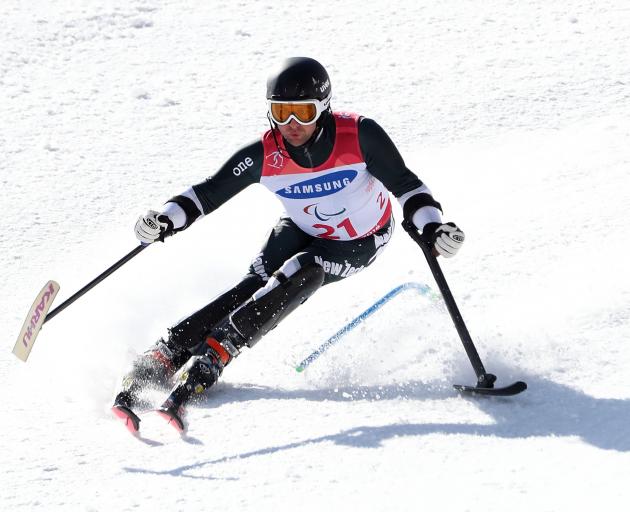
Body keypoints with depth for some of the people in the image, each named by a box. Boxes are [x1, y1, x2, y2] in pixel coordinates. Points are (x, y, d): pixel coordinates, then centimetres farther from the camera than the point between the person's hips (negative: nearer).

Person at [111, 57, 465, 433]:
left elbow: (404, 184, -19)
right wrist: (165, 221, -33)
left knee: (297, 278, -28)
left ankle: (207, 362, -31)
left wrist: (432, 228, -33)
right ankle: (159, 360, -25)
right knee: (256, 285, -22)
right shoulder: (265, 155, -23)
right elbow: (208, 193, -17)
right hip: (301, 232, 2)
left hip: (360, 243, -2)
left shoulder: (359, 135, -29)